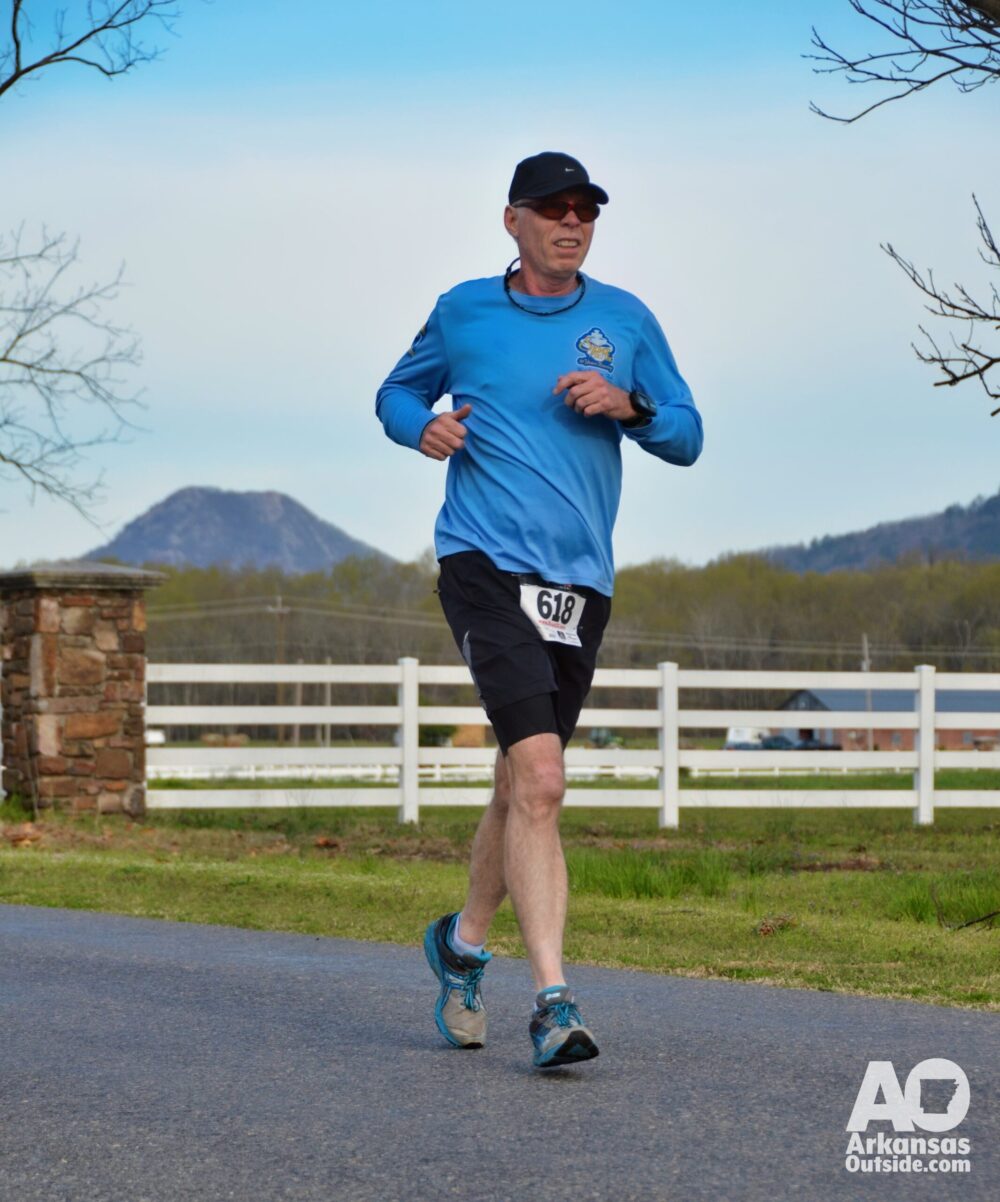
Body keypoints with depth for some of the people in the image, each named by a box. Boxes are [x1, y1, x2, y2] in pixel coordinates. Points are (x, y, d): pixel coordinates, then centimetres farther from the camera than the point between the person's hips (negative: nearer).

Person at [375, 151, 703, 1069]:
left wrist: (627, 405, -8)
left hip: (580, 581, 4)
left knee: (523, 787, 14)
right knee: (539, 781, -19)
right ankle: (554, 1001, -22)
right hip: (486, 568, -3)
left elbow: (687, 438, 12)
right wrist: (423, 427, -1)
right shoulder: (463, 314, 7)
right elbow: (397, 393, 22)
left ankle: (465, 943, 39)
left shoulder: (626, 322, 10)